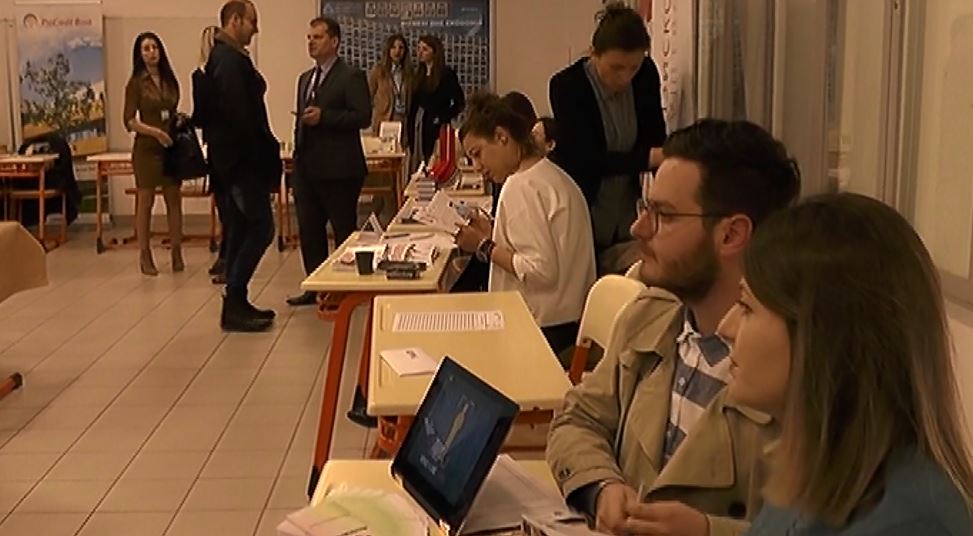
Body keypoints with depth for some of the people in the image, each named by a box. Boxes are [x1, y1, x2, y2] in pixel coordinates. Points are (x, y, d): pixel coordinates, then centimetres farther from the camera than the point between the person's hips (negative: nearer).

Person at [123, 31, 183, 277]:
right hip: (147, 148, -4)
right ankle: (145, 257, 8)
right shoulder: (136, 83, -3)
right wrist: (155, 132, -18)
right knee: (145, 202, 2)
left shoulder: (170, 80, 11)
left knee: (174, 200, 4)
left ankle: (177, 254, 12)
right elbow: (130, 121, -7)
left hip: (171, 146, 4)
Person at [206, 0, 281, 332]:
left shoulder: (222, 57, 16)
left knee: (241, 230, 13)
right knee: (261, 228, -8)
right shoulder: (231, 59, -17)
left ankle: (236, 304, 18)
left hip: (232, 158, 11)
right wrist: (266, 147, -15)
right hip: (242, 158, -11)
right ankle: (233, 306, -5)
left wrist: (265, 146, 12)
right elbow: (240, 112, -24)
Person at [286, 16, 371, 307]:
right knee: (309, 229, 9)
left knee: (344, 230, 1)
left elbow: (363, 117, -15)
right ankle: (315, 287, 19)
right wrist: (298, 157, 18)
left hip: (338, 169, -8)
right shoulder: (305, 78, 18)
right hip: (307, 168, 8)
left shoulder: (351, 76, -6)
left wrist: (323, 117, -21)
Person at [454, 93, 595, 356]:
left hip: (544, 327, -9)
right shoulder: (555, 176, 12)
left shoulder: (521, 186, -16)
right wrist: (492, 234, 9)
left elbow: (542, 270, -23)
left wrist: (485, 247, -12)